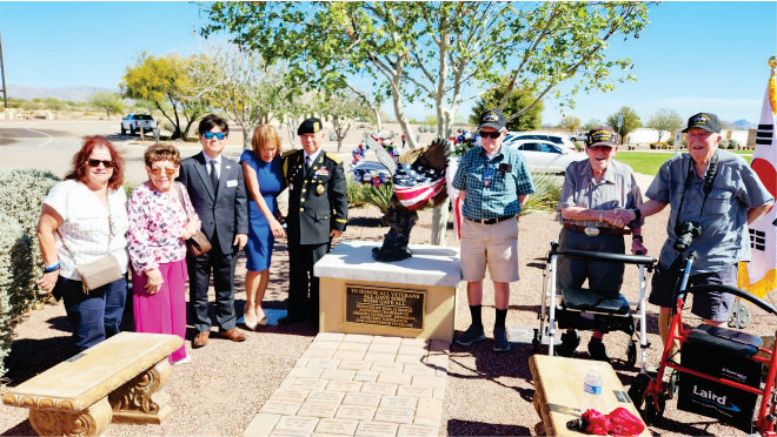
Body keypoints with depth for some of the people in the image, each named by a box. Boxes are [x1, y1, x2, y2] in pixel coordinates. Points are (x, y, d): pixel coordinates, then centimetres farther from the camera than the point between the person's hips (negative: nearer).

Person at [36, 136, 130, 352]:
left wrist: (129, 263, 10)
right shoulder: (66, 191, -11)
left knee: (112, 332, 16)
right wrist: (52, 268, -11)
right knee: (91, 341, -2)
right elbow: (45, 230, -10)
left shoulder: (118, 192, 7)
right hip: (81, 281, -6)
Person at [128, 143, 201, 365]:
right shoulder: (140, 195, -17)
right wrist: (150, 269, -20)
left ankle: (175, 351, 36)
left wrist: (192, 224, -7)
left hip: (177, 260, 7)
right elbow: (136, 238, -19)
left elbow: (192, 215, 18)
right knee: (154, 312, 4)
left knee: (177, 305, 17)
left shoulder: (179, 189, 3)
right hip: (152, 263, -7)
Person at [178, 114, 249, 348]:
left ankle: (227, 325, 29)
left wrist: (242, 230, 0)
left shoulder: (235, 168, 9)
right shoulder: (187, 166, 0)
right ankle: (202, 328, 25)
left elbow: (241, 202, 9)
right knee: (198, 287, 9)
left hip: (227, 238, 2)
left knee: (226, 286, 13)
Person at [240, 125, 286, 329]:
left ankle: (258, 306, 23)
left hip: (270, 215, 5)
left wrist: (276, 213, 11)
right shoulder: (249, 159, -12)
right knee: (256, 264, -8)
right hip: (253, 215, -5)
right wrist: (271, 219, -28)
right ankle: (249, 306, 14)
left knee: (265, 265, 7)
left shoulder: (277, 160, 4)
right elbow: (255, 193, -20)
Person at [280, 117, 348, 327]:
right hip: (295, 227, 4)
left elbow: (340, 197, 0)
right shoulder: (289, 159, 9)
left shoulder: (333, 164, -1)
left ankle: (318, 316, 17)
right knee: (296, 272, 13)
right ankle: (297, 312, 28)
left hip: (319, 227, -4)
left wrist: (339, 224, -2)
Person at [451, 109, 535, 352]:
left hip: (502, 228, -2)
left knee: (501, 281, 5)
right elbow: (461, 190, 16)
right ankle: (476, 327, 24)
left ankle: (500, 330, 19)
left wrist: (508, 213, -1)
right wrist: (471, 210, 5)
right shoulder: (470, 157, 7)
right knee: (473, 279, 9)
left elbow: (525, 192, 8)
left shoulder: (515, 159, 1)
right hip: (472, 226, 2)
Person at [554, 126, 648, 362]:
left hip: (609, 242, 0)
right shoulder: (574, 170, -2)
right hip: (574, 238, 0)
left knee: (604, 295, 4)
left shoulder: (625, 174, 1)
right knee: (568, 290, 8)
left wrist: (637, 239, -3)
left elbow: (636, 212, 10)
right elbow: (566, 210, -11)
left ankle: (597, 343, 26)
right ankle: (570, 336, 31)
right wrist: (602, 214, -19)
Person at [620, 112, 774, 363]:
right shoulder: (674, 167, 2)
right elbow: (658, 201, 8)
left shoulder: (735, 168, -6)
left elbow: (764, 203, 5)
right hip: (676, 251, 4)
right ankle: (670, 357, 30)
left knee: (713, 319, -5)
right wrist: (633, 214, -9)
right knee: (666, 307, 9)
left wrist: (735, 228, 2)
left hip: (718, 255, -3)